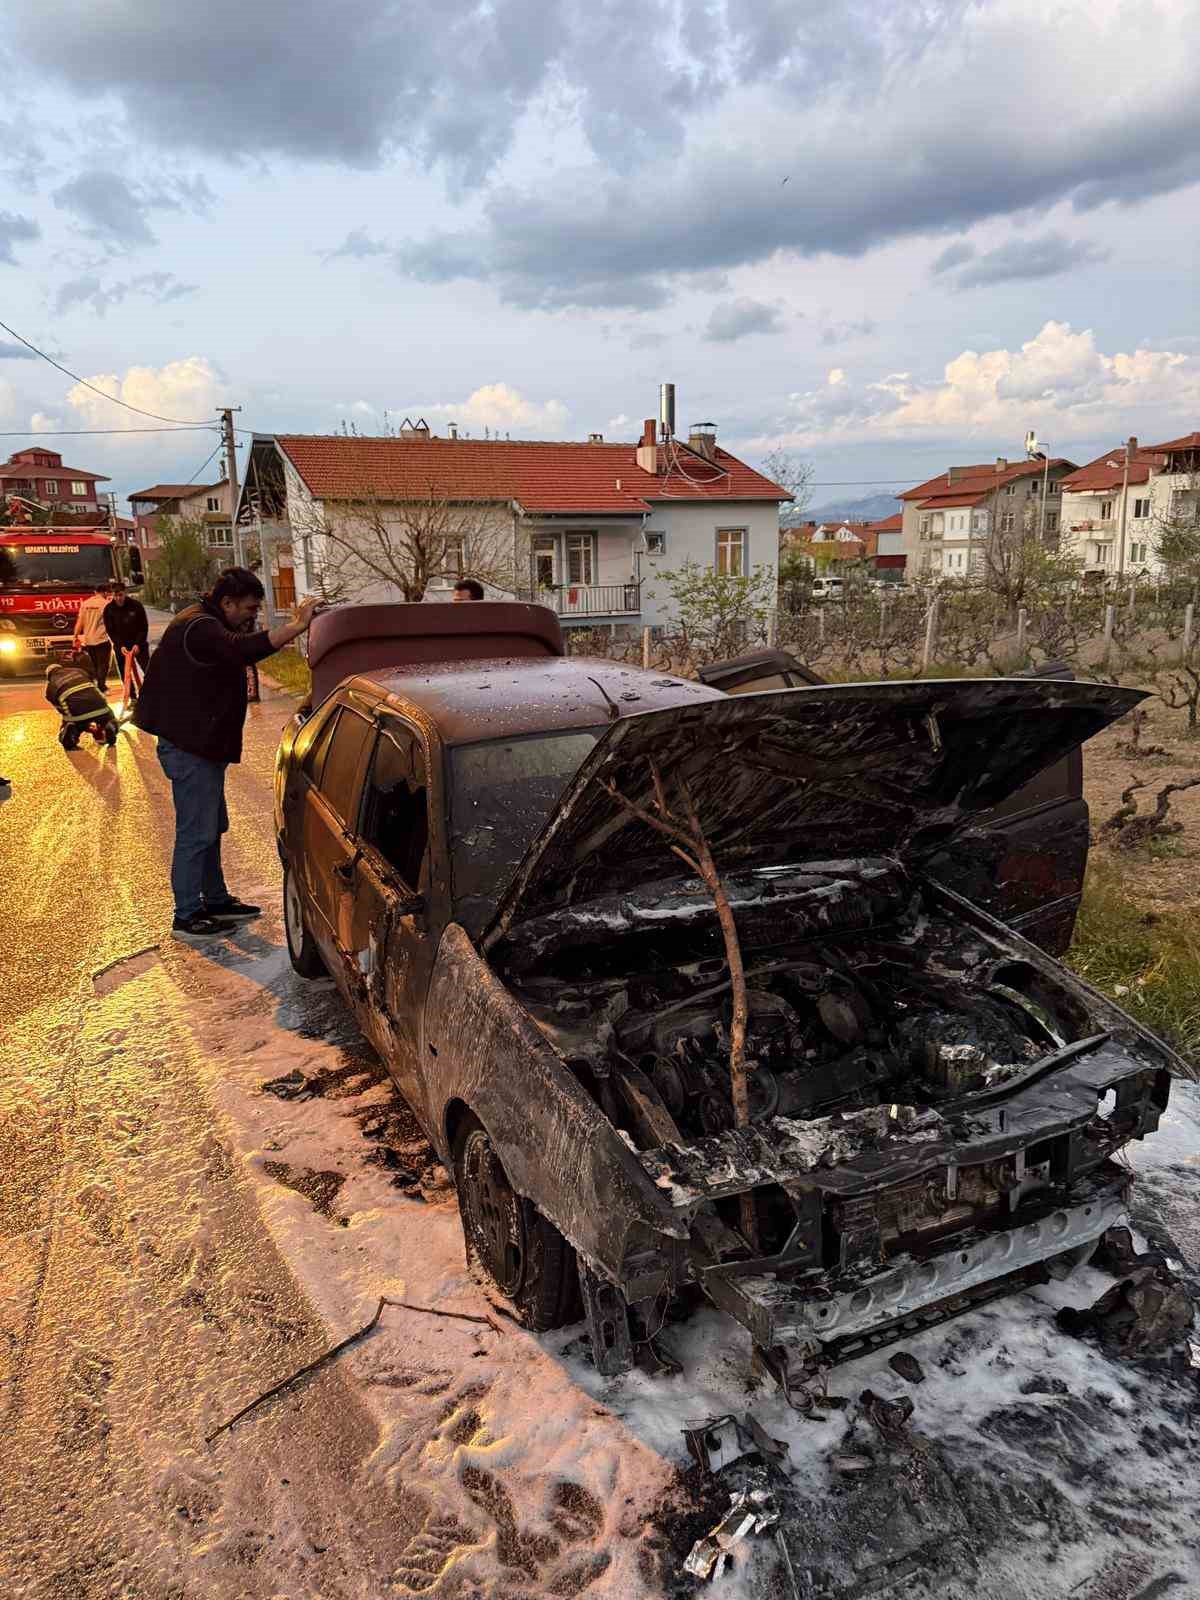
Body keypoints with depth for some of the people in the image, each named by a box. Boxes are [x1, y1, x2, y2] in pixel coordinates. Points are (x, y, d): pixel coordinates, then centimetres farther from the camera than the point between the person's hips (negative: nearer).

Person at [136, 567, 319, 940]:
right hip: (189, 749, -11)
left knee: (212, 828, 19)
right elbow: (244, 649, -39)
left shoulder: (207, 624, 15)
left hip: (202, 745, 11)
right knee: (195, 833, -4)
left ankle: (216, 900, 31)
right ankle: (186, 917, 6)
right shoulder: (198, 628, -22)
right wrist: (298, 625, -38)